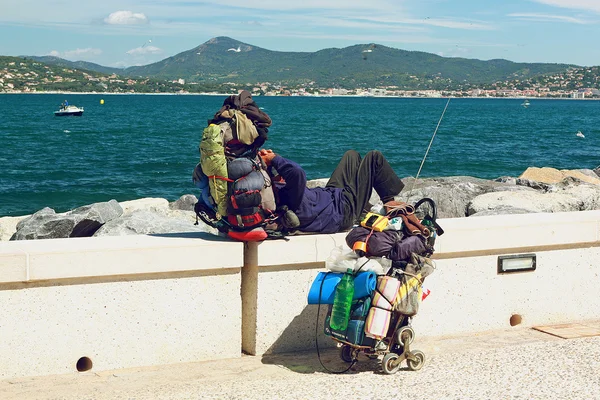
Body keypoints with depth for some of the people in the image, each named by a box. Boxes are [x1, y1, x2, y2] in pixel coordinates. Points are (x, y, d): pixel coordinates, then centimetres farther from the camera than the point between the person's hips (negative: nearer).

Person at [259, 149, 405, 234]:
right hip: (345, 210, -9)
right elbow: (298, 173, -58)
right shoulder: (293, 202, -43)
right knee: (374, 157, 0)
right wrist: (274, 159, -44)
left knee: (352, 155, 25)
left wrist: (266, 164, -22)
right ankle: (390, 201, 20)